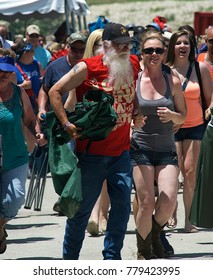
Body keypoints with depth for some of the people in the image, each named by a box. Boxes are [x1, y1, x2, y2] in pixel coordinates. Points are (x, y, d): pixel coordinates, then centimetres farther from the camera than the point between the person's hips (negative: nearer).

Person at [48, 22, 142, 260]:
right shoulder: (87, 68, -10)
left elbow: (138, 92, 25)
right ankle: (69, 259, 17)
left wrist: (136, 114, 8)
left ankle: (112, 257, 15)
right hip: (92, 152, -4)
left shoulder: (134, 64, 4)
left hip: (121, 153, 4)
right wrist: (66, 125, -12)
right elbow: (55, 92, -6)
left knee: (122, 205, 2)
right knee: (82, 208, 4)